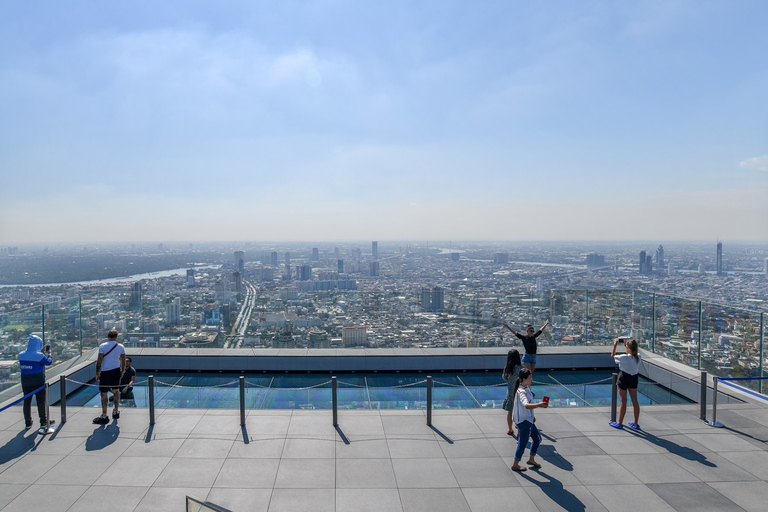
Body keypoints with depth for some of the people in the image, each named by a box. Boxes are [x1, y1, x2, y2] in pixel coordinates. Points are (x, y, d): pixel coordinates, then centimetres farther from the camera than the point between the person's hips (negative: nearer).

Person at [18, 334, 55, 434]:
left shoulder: (21, 355, -2)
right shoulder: (39, 355, -17)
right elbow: (49, 362, -5)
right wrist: (48, 353, 12)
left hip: (25, 382, 4)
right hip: (38, 382, -4)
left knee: (27, 401, 13)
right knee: (41, 401, 5)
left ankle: (28, 423, 22)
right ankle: (43, 423, 10)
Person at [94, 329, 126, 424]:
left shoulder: (102, 346, -9)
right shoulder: (121, 347, 2)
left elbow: (99, 361, -11)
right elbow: (123, 362, 7)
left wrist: (97, 373, -4)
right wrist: (122, 371, 19)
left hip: (105, 372, -4)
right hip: (116, 371, 4)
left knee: (103, 393, 1)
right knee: (116, 390, 18)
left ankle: (104, 416, 3)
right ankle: (116, 412, 26)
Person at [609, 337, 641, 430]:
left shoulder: (625, 357, -23)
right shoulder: (638, 356, -6)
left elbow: (613, 356, -8)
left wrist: (615, 345, -3)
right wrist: (627, 343, 15)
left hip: (624, 378, -6)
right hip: (634, 378, 6)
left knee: (623, 401, 3)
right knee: (635, 401, 11)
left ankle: (620, 423, 14)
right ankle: (636, 423, 20)